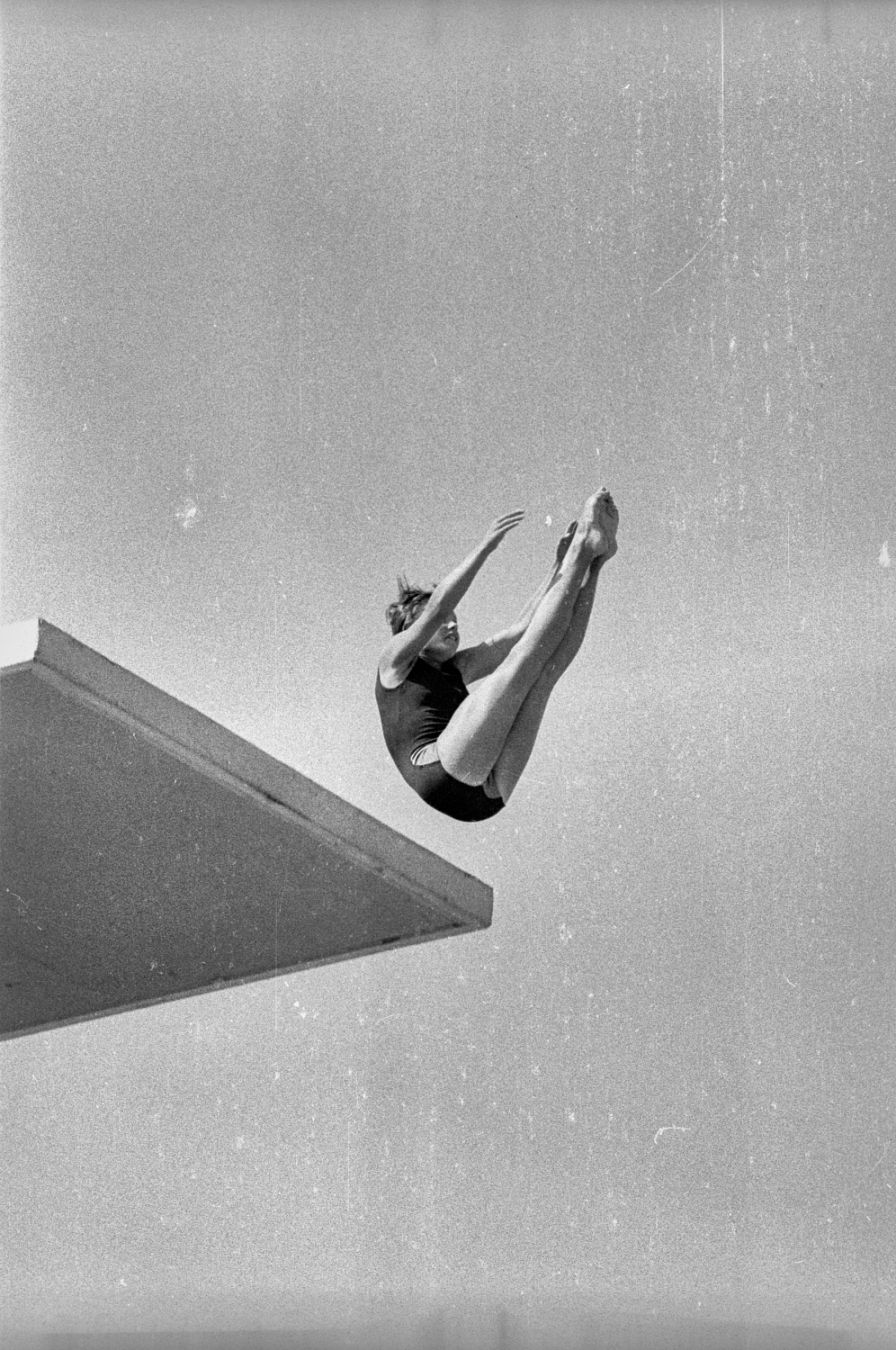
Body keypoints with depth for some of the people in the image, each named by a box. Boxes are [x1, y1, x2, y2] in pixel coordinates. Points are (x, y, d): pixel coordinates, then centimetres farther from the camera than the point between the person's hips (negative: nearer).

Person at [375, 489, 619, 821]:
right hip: (440, 770, -7)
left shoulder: (456, 669, 33)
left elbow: (521, 628, 24)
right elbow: (436, 609, -2)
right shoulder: (394, 661, 16)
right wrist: (486, 546, -6)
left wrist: (559, 565, 15)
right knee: (521, 661, -14)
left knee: (544, 670, 1)